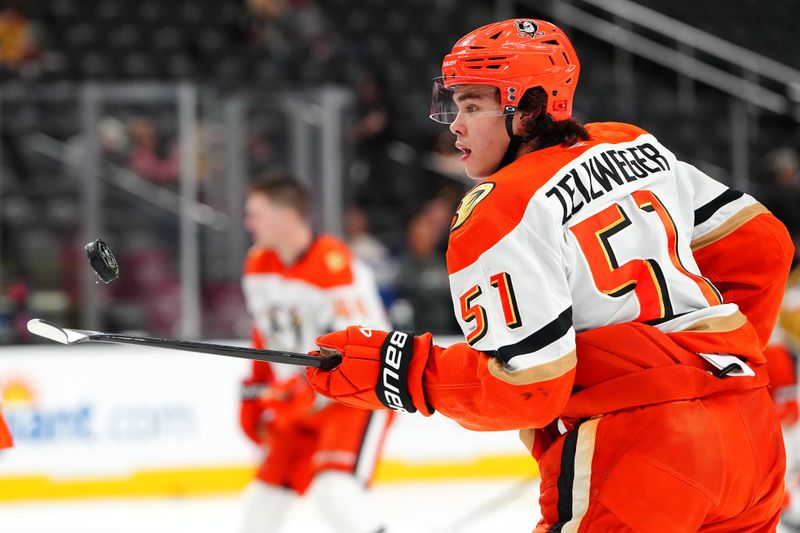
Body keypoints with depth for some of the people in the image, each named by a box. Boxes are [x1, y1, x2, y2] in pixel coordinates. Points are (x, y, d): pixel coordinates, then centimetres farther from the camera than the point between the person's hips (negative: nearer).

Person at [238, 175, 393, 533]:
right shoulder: (258, 267, 4)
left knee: (333, 489, -27)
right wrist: (255, 396, 16)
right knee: (266, 493, 9)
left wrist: (307, 393, -30)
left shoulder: (334, 266, -25)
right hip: (303, 404, 9)